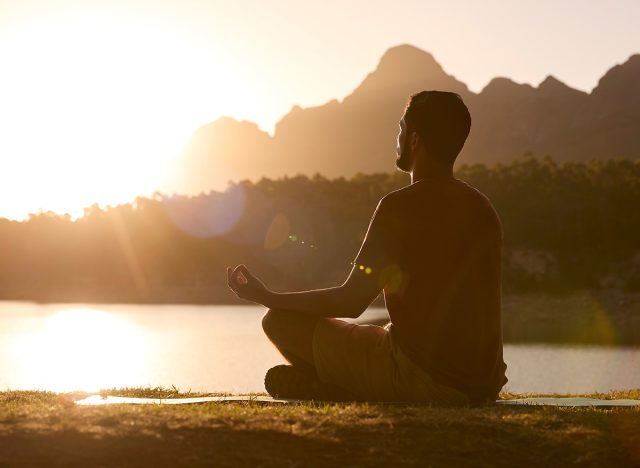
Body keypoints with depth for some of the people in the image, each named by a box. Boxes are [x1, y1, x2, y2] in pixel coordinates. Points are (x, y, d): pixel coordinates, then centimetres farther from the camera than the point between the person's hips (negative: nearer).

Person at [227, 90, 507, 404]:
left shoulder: (399, 206, -11)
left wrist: (267, 297, 3)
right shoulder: (483, 207, 11)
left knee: (280, 321, 1)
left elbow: (351, 302, -10)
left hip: (421, 376, -7)